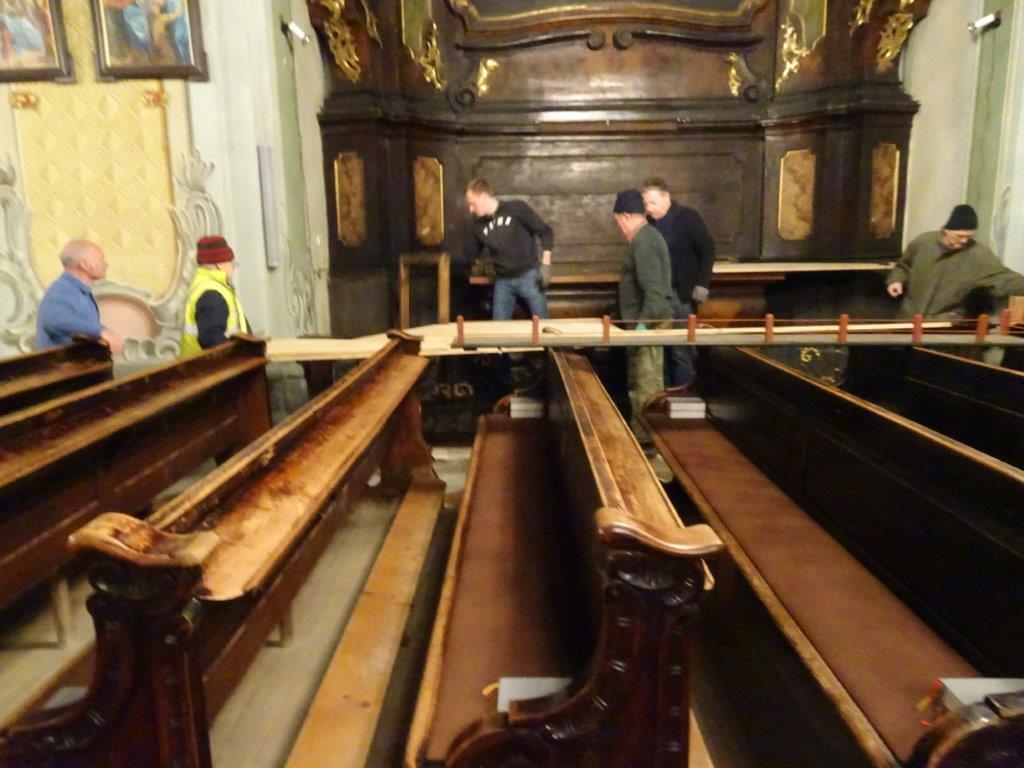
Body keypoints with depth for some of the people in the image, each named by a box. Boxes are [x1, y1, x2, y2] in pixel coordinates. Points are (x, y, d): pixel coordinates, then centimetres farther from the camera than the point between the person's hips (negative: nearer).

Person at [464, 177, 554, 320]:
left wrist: (545, 265, -13)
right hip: (502, 282, 4)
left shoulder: (516, 208, -8)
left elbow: (545, 232, -7)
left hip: (528, 276, -4)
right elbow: (470, 255, 16)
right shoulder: (479, 225, 6)